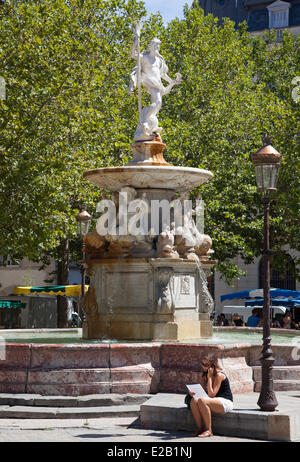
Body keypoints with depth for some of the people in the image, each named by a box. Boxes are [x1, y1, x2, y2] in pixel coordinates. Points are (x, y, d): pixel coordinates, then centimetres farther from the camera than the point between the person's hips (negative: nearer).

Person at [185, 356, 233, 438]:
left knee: (202, 401, -32)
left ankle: (208, 431, -24)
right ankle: (199, 428, -12)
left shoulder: (219, 375, -15)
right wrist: (193, 392, -17)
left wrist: (209, 377, -19)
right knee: (193, 401, -18)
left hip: (226, 402, -8)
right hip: (215, 401, 8)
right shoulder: (204, 375, 9)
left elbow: (211, 394, -21)